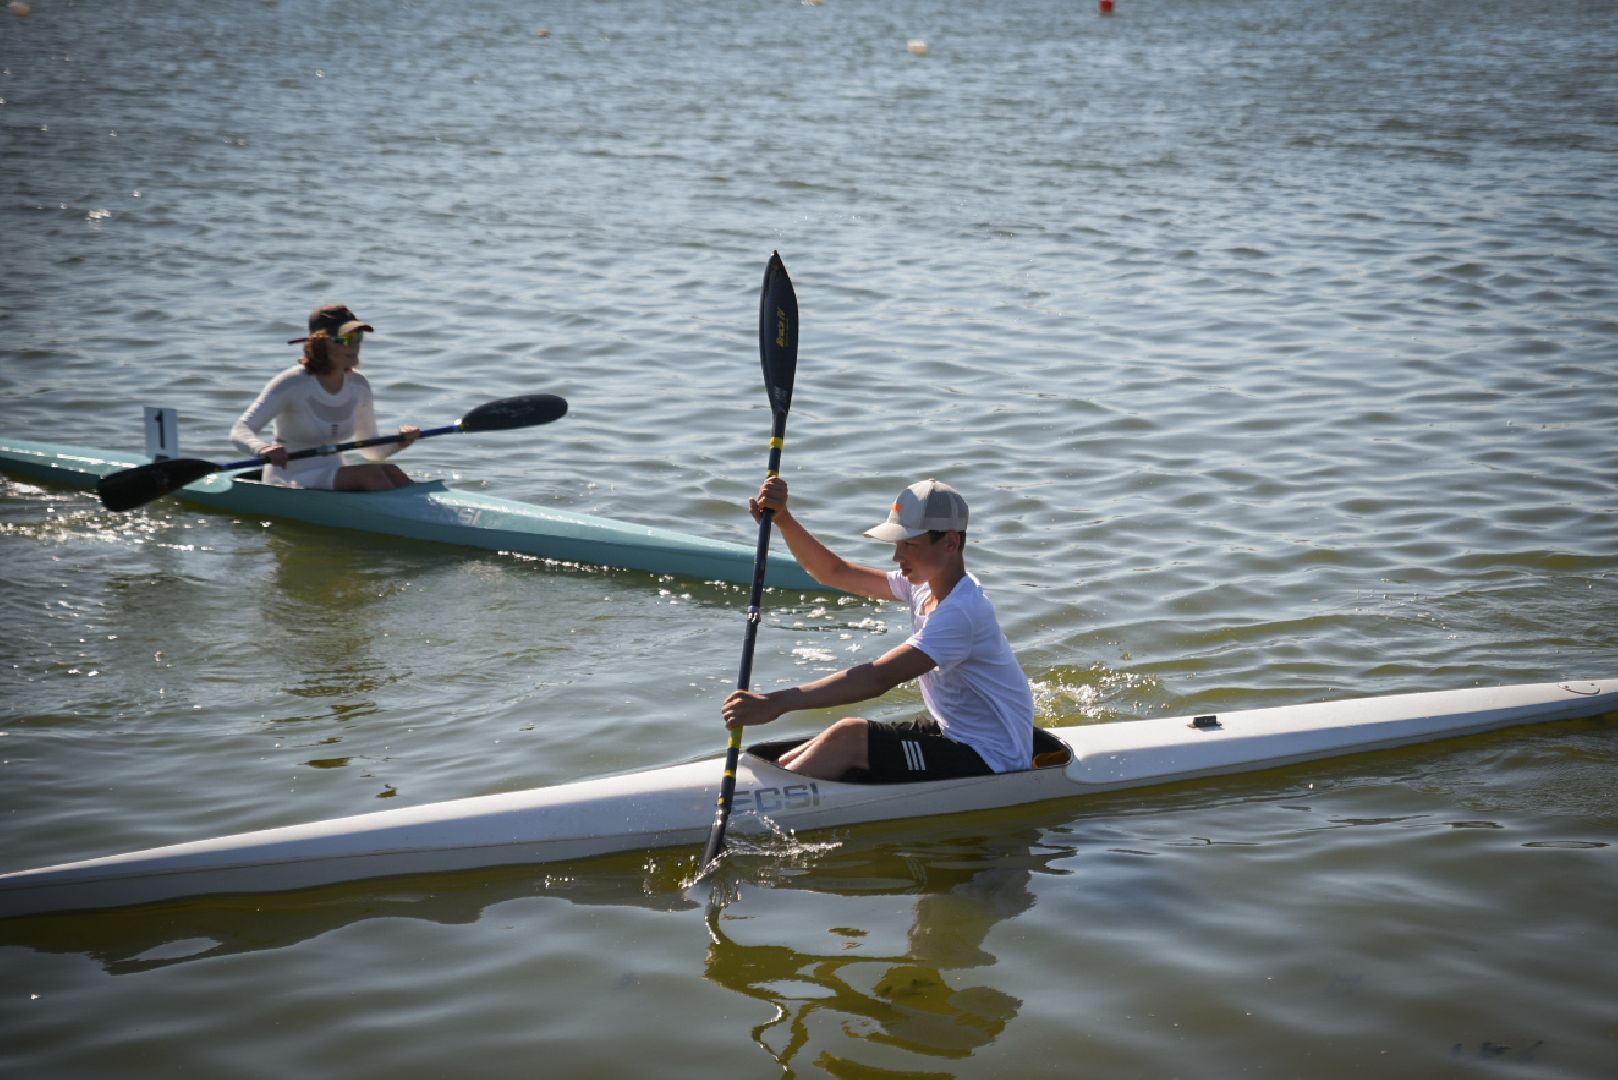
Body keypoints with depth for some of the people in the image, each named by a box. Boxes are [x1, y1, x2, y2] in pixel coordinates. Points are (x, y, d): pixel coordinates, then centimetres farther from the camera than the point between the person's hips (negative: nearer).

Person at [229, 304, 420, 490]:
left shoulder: (358, 386, 4)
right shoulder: (293, 384, -14)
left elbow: (372, 451, 14)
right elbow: (239, 431, -20)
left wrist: (399, 442, -9)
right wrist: (263, 449, -43)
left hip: (334, 474, 6)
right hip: (289, 481, -6)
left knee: (389, 470, -24)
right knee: (371, 473, -28)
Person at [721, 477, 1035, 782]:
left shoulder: (961, 612, -25)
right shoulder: (925, 583, 4)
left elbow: (879, 678, -34)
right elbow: (835, 572, 9)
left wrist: (777, 703, -38)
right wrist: (782, 520, -8)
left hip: (990, 761, -10)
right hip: (954, 737, 10)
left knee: (849, 736, -21)